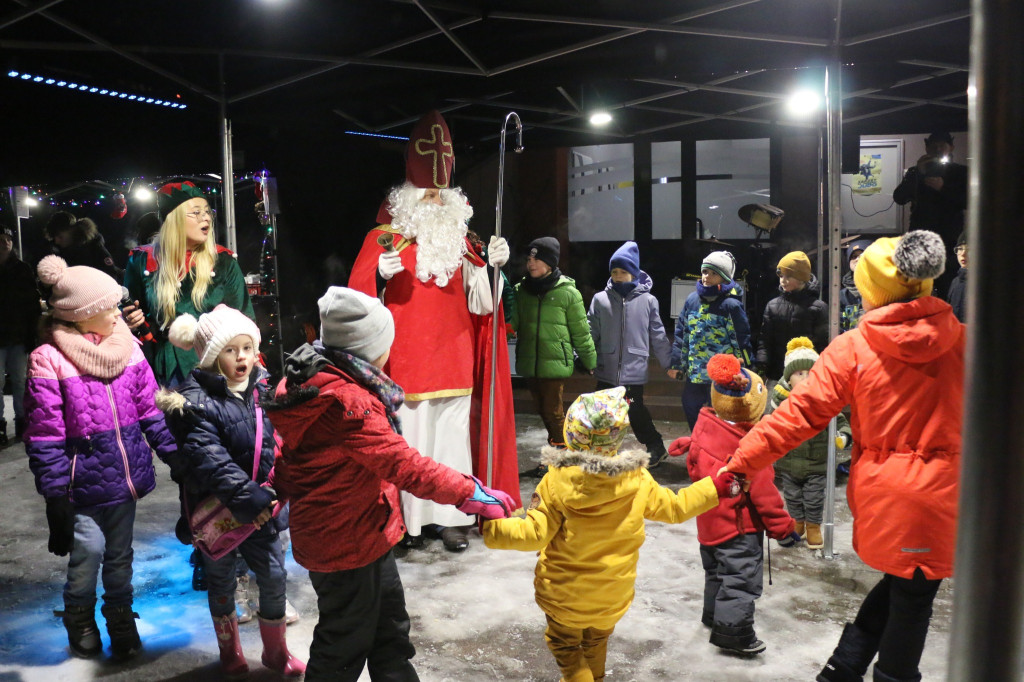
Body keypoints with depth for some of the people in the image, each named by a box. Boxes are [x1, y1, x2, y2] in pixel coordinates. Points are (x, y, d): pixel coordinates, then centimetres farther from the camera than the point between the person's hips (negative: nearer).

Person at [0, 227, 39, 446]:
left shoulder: (22, 269, 4)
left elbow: (32, 304, 3)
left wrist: (32, 334, -3)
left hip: (19, 336, 1)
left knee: (19, 381, 7)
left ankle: (22, 421, 17)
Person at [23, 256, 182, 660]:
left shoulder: (127, 346, 1)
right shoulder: (48, 359, -14)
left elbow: (150, 410, 7)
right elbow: (44, 433, -14)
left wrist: (173, 455, 6)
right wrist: (54, 489, -14)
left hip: (125, 472, 5)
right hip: (84, 476, -4)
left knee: (120, 553, 16)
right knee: (88, 550, 0)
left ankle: (121, 619, 36)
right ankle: (80, 621, 29)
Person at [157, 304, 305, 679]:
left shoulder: (260, 390, -1)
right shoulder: (196, 402, -19)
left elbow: (275, 444, 6)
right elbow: (210, 460, -26)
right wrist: (247, 497, -30)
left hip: (258, 507, 4)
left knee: (274, 575, 7)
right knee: (222, 581, 16)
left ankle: (276, 651, 29)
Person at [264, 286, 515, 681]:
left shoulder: (317, 378, 2)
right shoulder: (345, 400, -29)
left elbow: (290, 452, 14)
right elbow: (404, 464, -30)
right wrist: (472, 494, -24)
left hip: (365, 532, 10)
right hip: (346, 542, -10)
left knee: (389, 628, 22)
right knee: (346, 646, 11)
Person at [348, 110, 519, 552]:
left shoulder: (458, 235, 14)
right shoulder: (386, 236, 1)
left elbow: (478, 299, 13)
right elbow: (358, 291, -5)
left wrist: (493, 266, -3)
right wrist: (381, 274, -23)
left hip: (453, 357, 4)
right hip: (405, 358, -3)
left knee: (453, 435, 4)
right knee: (407, 436, -2)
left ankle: (452, 517, 13)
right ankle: (409, 518, 9)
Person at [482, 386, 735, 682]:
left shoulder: (556, 482, -24)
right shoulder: (638, 480, -14)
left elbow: (534, 534, -20)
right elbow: (673, 507, 0)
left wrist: (489, 528, -12)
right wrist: (715, 487, 13)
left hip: (565, 593, -3)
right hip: (614, 594, 4)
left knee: (565, 645, 20)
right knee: (596, 643, 29)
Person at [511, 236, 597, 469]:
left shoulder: (568, 292, -5)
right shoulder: (521, 290, 7)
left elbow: (581, 331, 2)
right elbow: (512, 322, 4)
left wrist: (590, 361, 8)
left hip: (555, 362, -5)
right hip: (529, 362, 5)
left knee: (553, 411, -6)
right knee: (542, 410, 13)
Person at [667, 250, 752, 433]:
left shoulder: (731, 304, -10)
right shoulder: (692, 299, 6)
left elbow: (741, 340, -10)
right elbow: (682, 334, 12)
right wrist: (676, 363, 11)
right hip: (694, 374, 6)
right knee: (692, 413, 18)